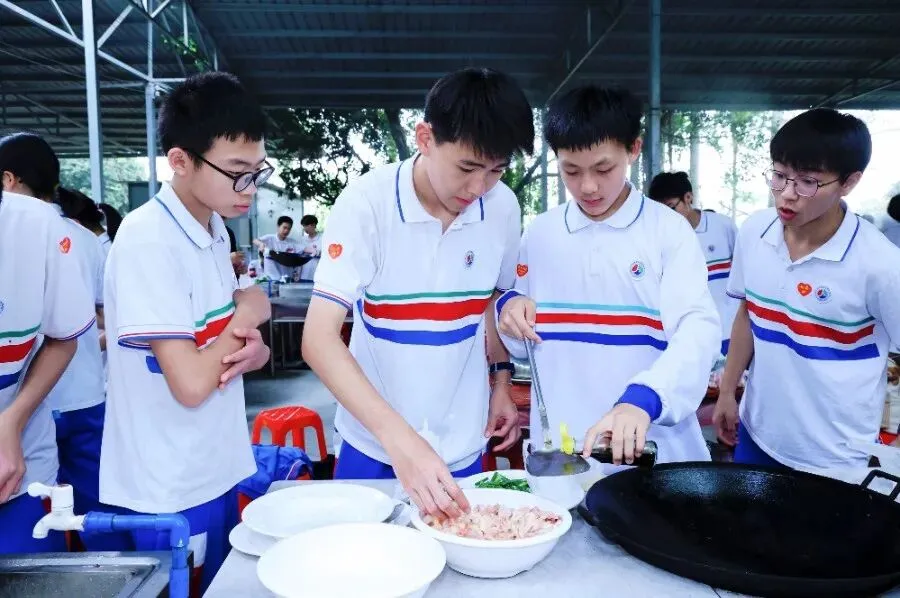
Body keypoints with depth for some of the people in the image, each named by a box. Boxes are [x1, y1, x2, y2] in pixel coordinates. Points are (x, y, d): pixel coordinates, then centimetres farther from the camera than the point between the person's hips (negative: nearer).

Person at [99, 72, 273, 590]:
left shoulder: (215, 231, 3)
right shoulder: (148, 242, -23)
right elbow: (190, 384, -27)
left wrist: (255, 351, -11)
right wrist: (248, 317, -12)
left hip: (218, 472, 8)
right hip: (169, 493, -8)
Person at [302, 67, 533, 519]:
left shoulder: (503, 207, -7)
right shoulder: (367, 202, -19)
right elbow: (319, 339, -24)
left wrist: (501, 381, 3)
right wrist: (399, 438, -34)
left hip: (464, 449, 3)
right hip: (374, 449, -3)